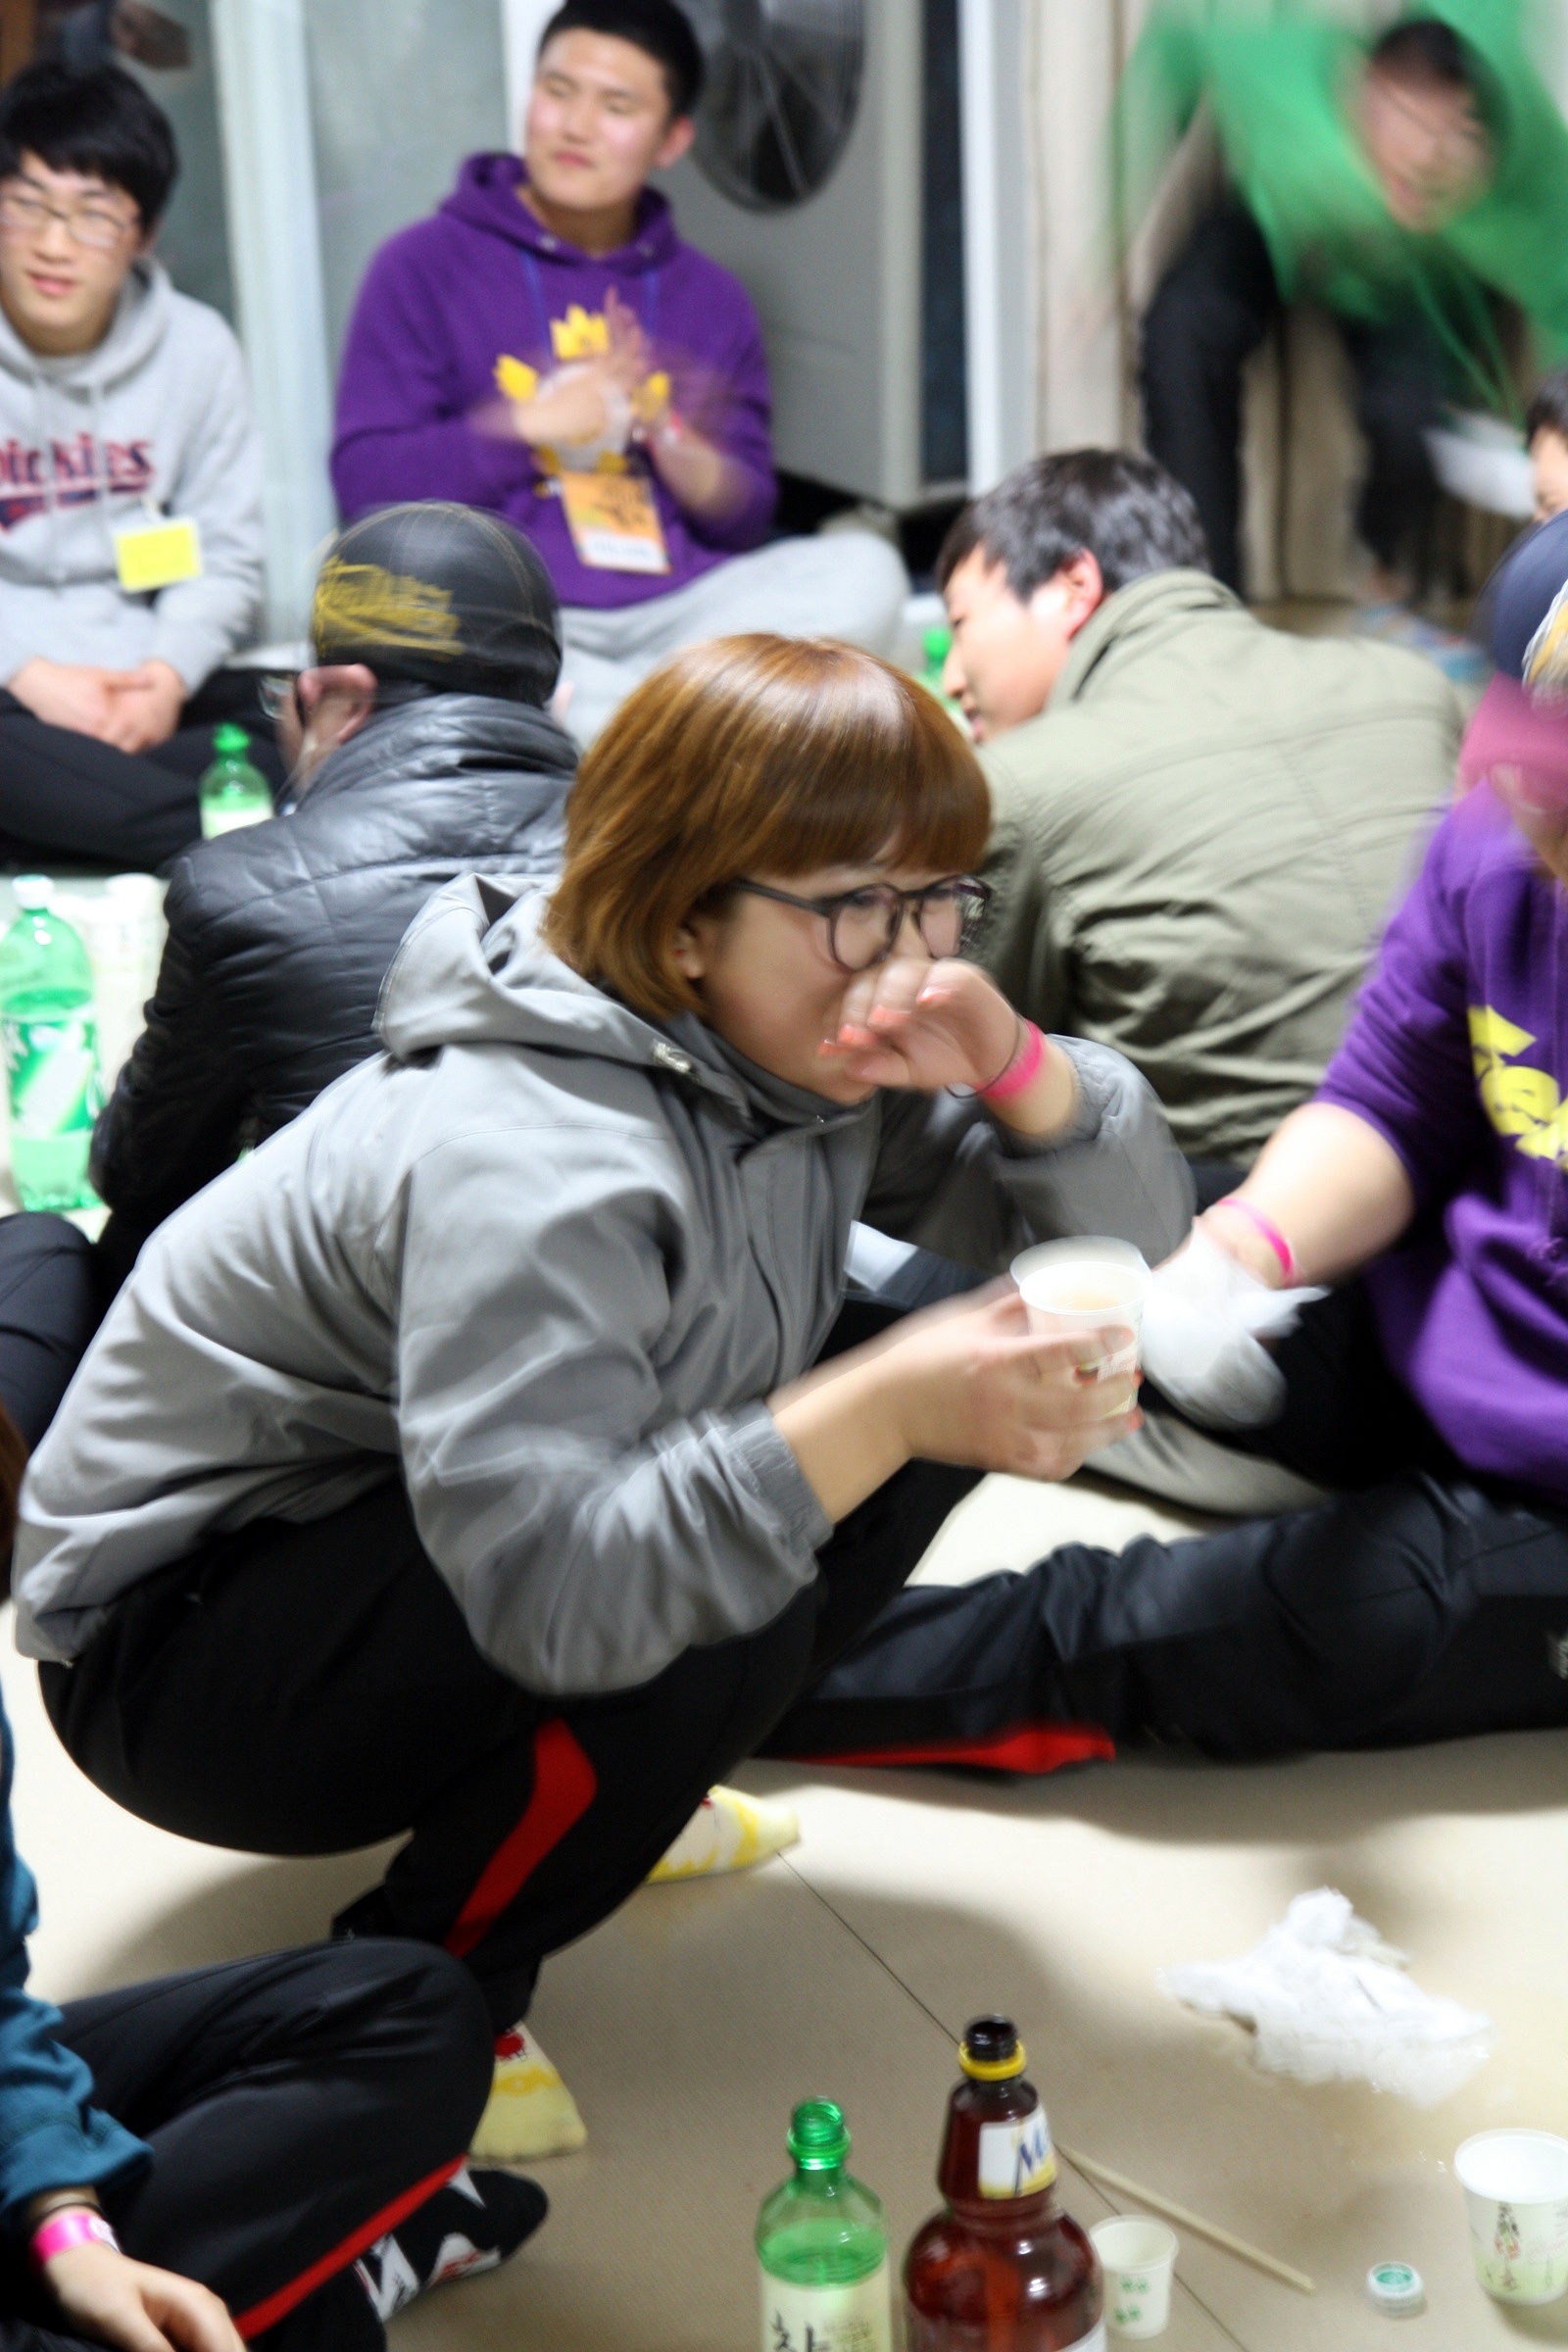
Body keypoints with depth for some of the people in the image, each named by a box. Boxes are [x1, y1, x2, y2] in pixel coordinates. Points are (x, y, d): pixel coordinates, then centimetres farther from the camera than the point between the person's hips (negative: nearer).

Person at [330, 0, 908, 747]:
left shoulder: (710, 299, 17)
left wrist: (666, 435, -6)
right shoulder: (424, 266, 6)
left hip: (682, 609, 4)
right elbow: (366, 483, -2)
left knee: (864, 570, -22)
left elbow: (744, 518, 14)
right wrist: (533, 423, -8)